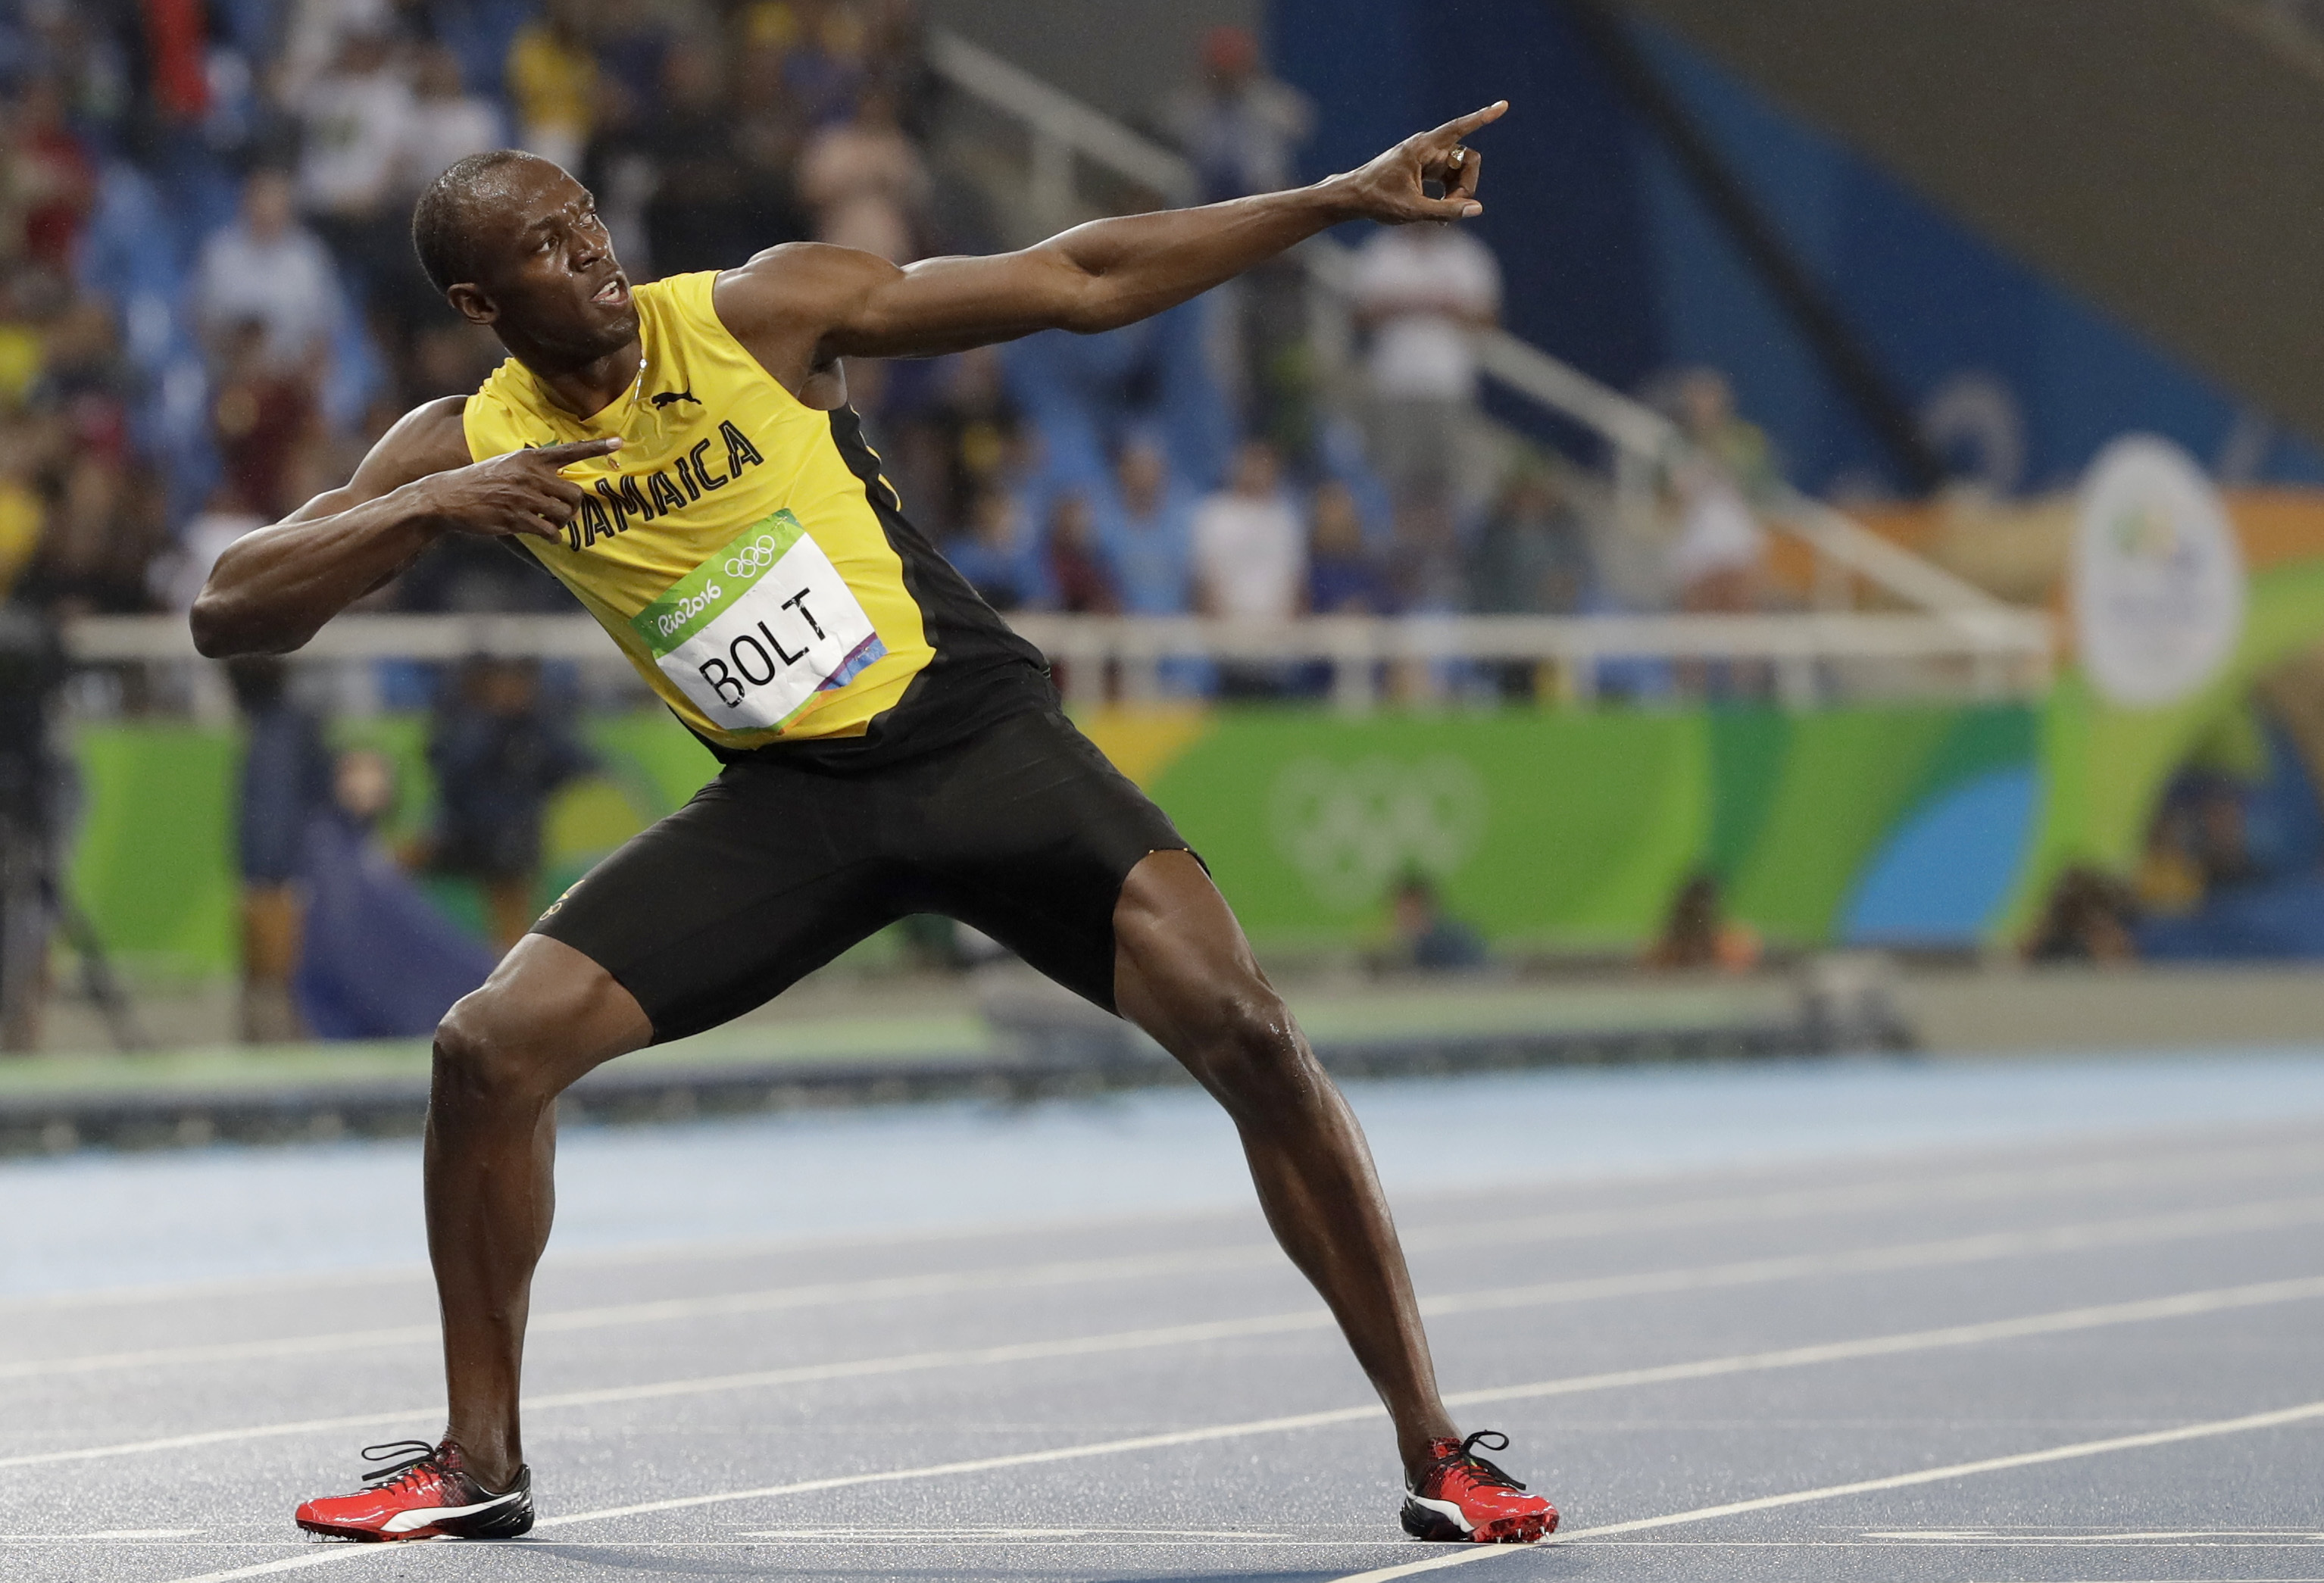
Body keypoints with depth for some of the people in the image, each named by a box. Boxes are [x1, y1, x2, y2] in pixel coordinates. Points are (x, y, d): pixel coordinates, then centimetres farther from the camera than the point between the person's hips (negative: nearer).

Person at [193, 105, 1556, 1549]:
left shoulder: (758, 314, -10)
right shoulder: (472, 449, -2)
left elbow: (1080, 280, -7)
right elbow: (230, 612, -7)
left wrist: (1343, 199, -11)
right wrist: (423, 512, -23)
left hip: (977, 735, -3)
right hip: (786, 800, 3)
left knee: (1244, 1032, -21)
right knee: (490, 1050, -10)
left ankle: (1437, 1455, -11)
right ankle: (480, 1465, 9)